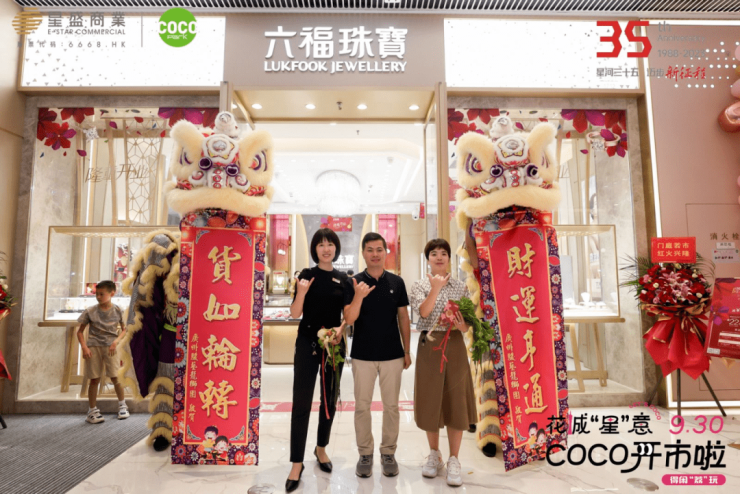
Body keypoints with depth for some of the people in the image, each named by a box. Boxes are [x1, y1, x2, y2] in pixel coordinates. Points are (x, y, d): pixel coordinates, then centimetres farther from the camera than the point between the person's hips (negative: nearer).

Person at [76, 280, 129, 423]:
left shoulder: (118, 311, 1)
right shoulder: (90, 311, 0)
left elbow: (124, 330, 6)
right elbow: (80, 331, 5)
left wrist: (116, 342, -10)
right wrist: (84, 347, -8)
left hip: (110, 347, 0)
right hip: (93, 347, 0)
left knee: (115, 377, -1)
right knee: (94, 380, 3)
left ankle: (122, 405, 20)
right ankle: (92, 410, 17)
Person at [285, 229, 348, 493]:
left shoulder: (343, 278, 5)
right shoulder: (307, 275, -3)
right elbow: (295, 314, -6)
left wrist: (341, 328, -9)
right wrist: (301, 292, -23)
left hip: (334, 344, 3)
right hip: (307, 343, -3)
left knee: (330, 399, 14)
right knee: (301, 402, -2)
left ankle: (321, 449, 34)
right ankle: (297, 463, 9)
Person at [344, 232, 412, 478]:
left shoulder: (396, 282, 0)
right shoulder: (354, 283, -5)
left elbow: (403, 318, 5)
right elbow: (349, 319, -12)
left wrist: (407, 351, 5)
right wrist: (359, 296, -30)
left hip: (392, 355, 1)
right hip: (363, 355, -1)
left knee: (391, 406, 10)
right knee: (362, 406, 9)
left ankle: (389, 453, 26)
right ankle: (365, 453, 25)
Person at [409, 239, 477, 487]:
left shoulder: (461, 287, 6)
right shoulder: (420, 285, 2)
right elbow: (424, 312, -14)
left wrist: (463, 327, -16)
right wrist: (436, 288, -18)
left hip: (454, 345, 1)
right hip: (429, 345, 0)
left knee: (456, 401, 2)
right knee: (430, 401, 7)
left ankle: (453, 460, 16)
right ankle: (434, 455, 26)